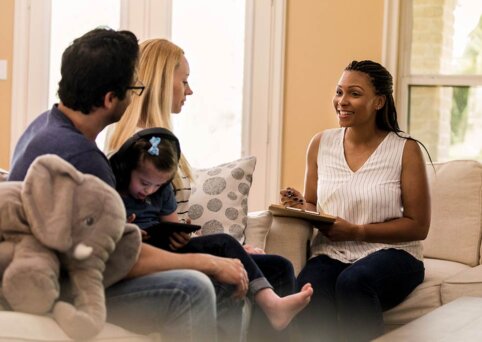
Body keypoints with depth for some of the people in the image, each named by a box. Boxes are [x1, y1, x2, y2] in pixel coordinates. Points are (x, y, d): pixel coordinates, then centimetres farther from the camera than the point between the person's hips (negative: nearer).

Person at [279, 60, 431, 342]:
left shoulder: (405, 150, -3)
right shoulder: (321, 144, 8)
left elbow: (418, 226, -3)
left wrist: (355, 231, -13)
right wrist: (301, 207, -8)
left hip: (390, 252, -2)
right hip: (331, 254, 2)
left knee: (353, 281, -37)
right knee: (307, 295, -33)